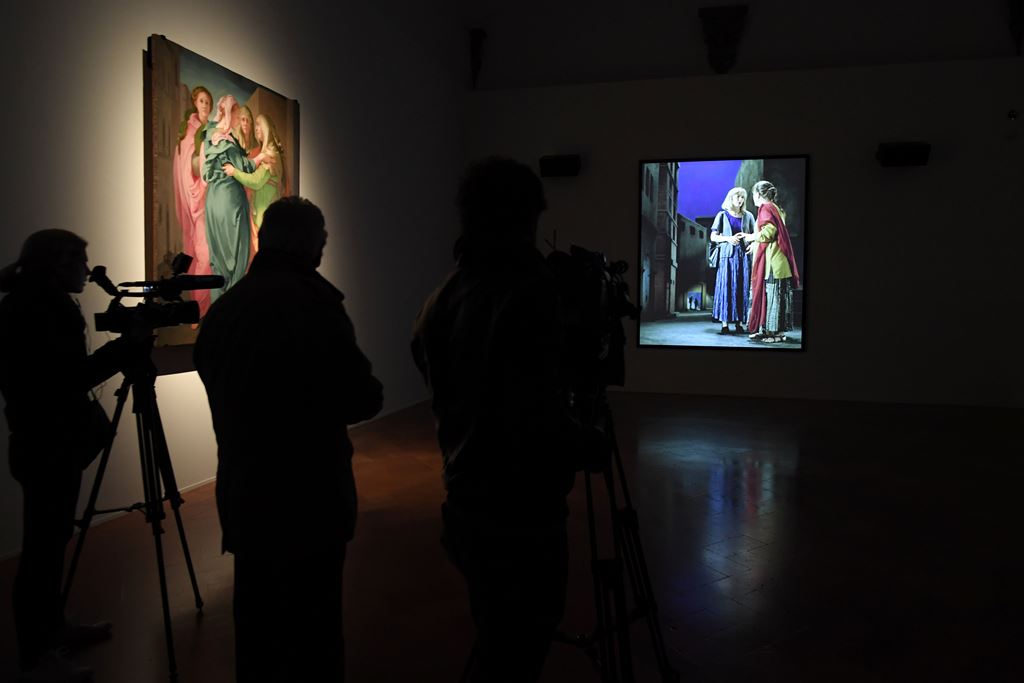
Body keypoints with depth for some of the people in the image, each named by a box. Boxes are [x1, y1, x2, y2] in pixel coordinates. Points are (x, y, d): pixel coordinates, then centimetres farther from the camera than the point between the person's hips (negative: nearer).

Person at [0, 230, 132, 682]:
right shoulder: (37, 308, -17)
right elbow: (73, 376, -21)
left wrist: (120, 345, 8)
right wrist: (128, 344, -17)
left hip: (51, 441, 10)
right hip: (47, 446, -10)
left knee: (50, 542, 18)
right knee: (42, 546, -3)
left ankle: (53, 628, 32)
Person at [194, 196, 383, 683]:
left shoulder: (222, 307, 3)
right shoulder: (314, 304, -17)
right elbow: (362, 400, -15)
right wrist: (369, 388, 6)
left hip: (242, 492, 7)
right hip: (309, 496, -7)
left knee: (255, 622, 19)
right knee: (313, 628, 5)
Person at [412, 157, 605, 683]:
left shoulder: (444, 296, 3)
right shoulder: (526, 295, -21)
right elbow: (539, 421, -25)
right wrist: (584, 444, -6)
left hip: (465, 506, 8)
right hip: (519, 519, -8)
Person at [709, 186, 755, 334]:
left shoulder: (748, 216, 14)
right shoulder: (722, 215, 9)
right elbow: (713, 237, 5)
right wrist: (728, 238, -12)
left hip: (744, 255, 2)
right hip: (727, 254, -2)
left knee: (742, 288, -3)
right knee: (726, 288, -8)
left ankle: (739, 323, 0)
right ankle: (725, 324, -9)